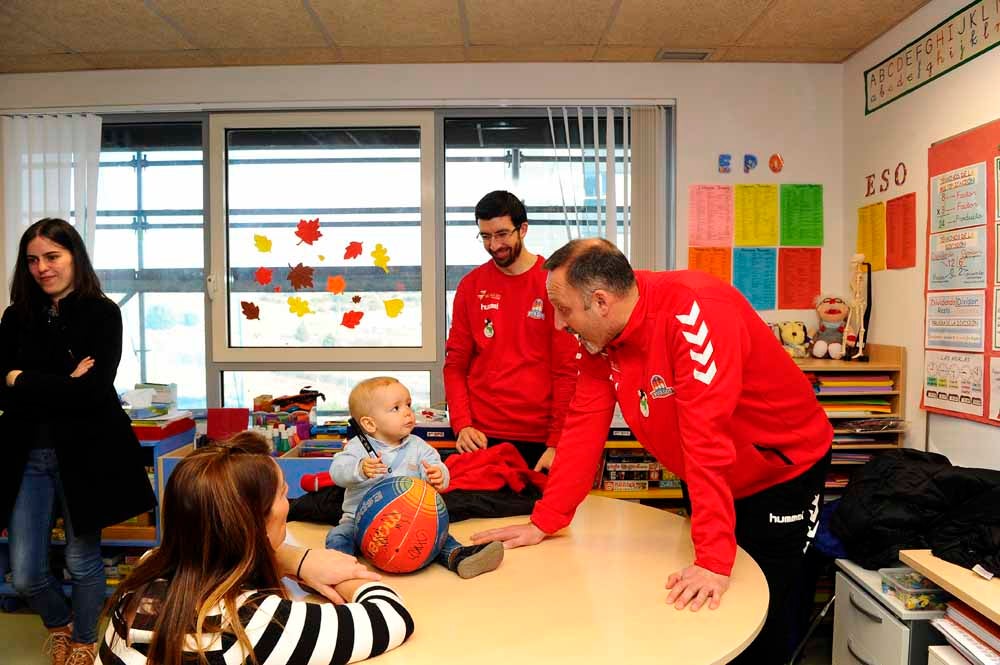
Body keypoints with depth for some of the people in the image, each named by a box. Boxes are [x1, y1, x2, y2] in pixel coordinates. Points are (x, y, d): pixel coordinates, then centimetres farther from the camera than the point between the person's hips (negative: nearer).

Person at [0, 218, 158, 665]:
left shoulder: (102, 314, -6)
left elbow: (94, 390, -15)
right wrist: (62, 385, -15)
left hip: (84, 453, -4)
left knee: (82, 562, 12)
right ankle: (60, 625, 41)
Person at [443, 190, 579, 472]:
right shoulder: (471, 286, 5)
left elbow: (567, 370, -6)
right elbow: (455, 364, 7)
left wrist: (556, 444, -11)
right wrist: (462, 425, -6)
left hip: (541, 439, -2)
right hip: (482, 436, 2)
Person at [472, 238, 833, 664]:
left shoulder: (693, 311, -34)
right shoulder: (600, 332, -11)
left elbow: (706, 434, -38)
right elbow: (584, 426, -9)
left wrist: (715, 558, -38)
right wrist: (543, 521, -11)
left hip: (782, 471, -6)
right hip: (706, 481, 7)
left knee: (757, 612, 3)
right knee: (697, 612, 18)